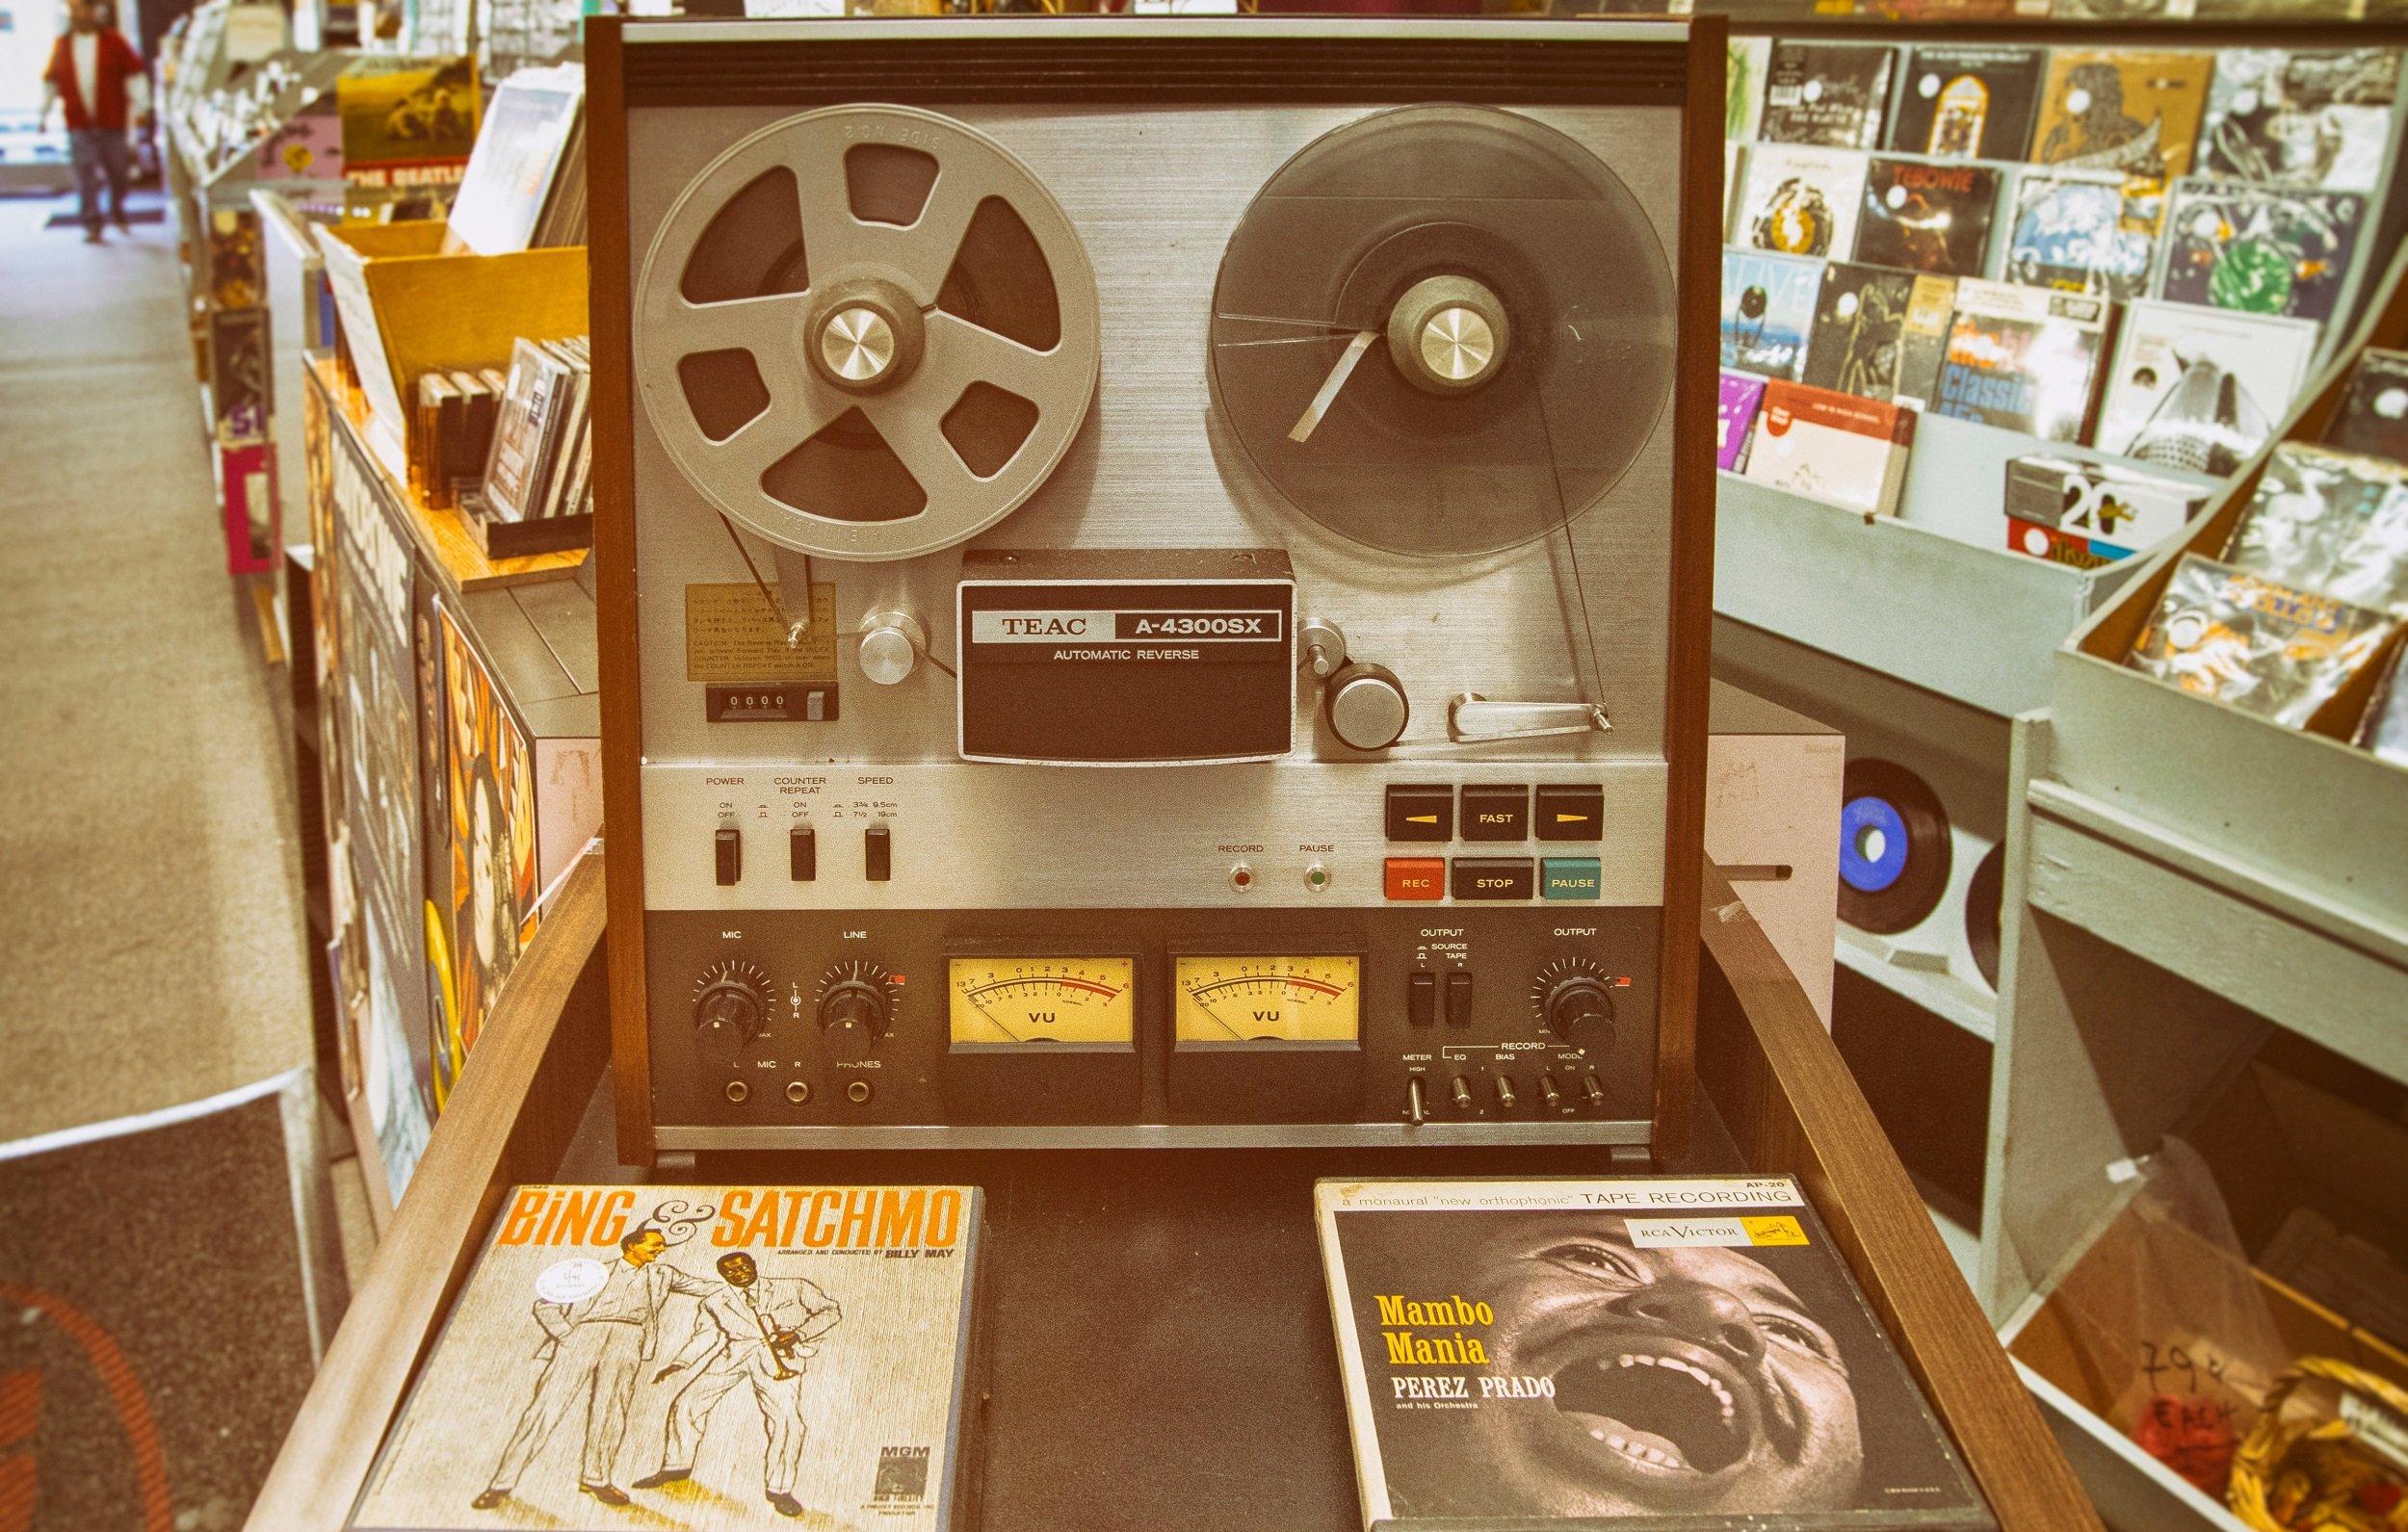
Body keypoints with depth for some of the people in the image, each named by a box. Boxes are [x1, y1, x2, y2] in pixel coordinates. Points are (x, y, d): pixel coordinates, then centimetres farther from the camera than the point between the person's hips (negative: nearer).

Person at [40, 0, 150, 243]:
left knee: (116, 172, 9)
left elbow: (135, 73, 0)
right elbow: (51, 80, 14)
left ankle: (117, 213, 31)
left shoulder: (114, 42, -1)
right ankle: (92, 225, -3)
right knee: (86, 176, -5)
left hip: (112, 122, -1)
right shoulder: (62, 44, 6)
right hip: (79, 124, 1)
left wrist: (141, 107, -5)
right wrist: (44, 112, 14)